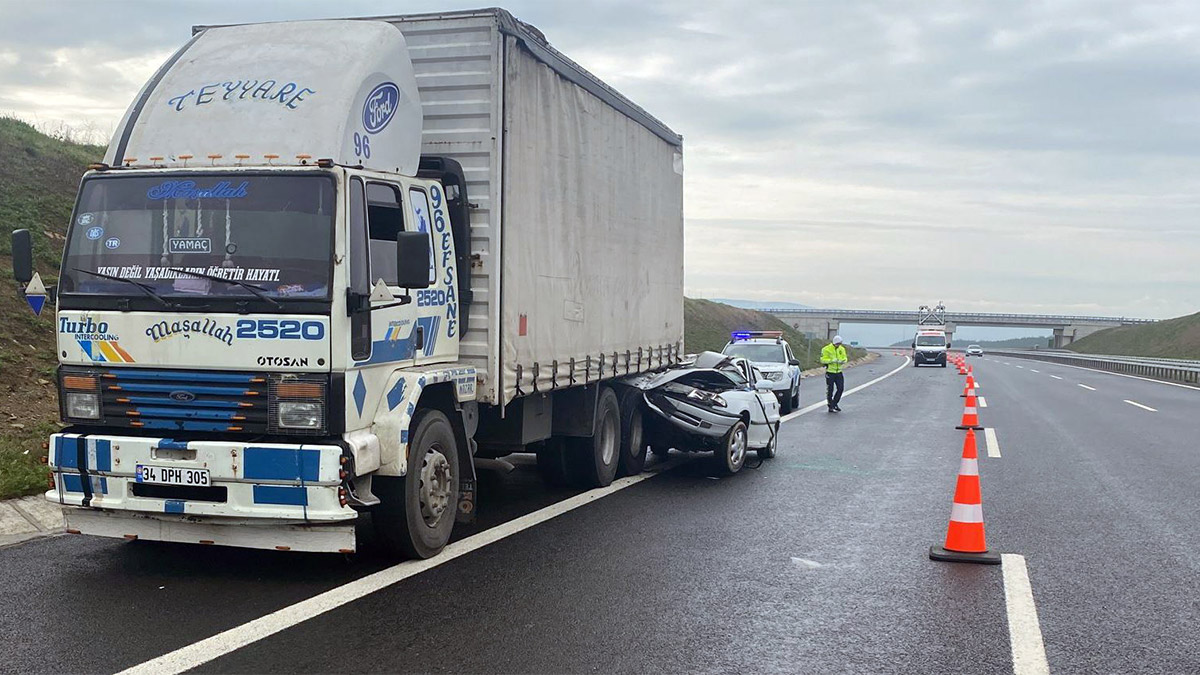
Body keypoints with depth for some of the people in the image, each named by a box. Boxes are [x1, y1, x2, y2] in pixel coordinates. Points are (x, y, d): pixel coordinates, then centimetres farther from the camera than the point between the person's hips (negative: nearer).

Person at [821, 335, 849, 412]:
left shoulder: (842, 349, 7)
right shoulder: (826, 349, -10)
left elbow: (845, 358, 9)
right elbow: (823, 360, -14)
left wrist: (843, 361, -14)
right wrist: (832, 360, -26)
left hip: (838, 372, 5)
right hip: (830, 372, -5)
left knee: (840, 388, 2)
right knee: (830, 390, 0)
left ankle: (835, 404, 20)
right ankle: (830, 407, 9)